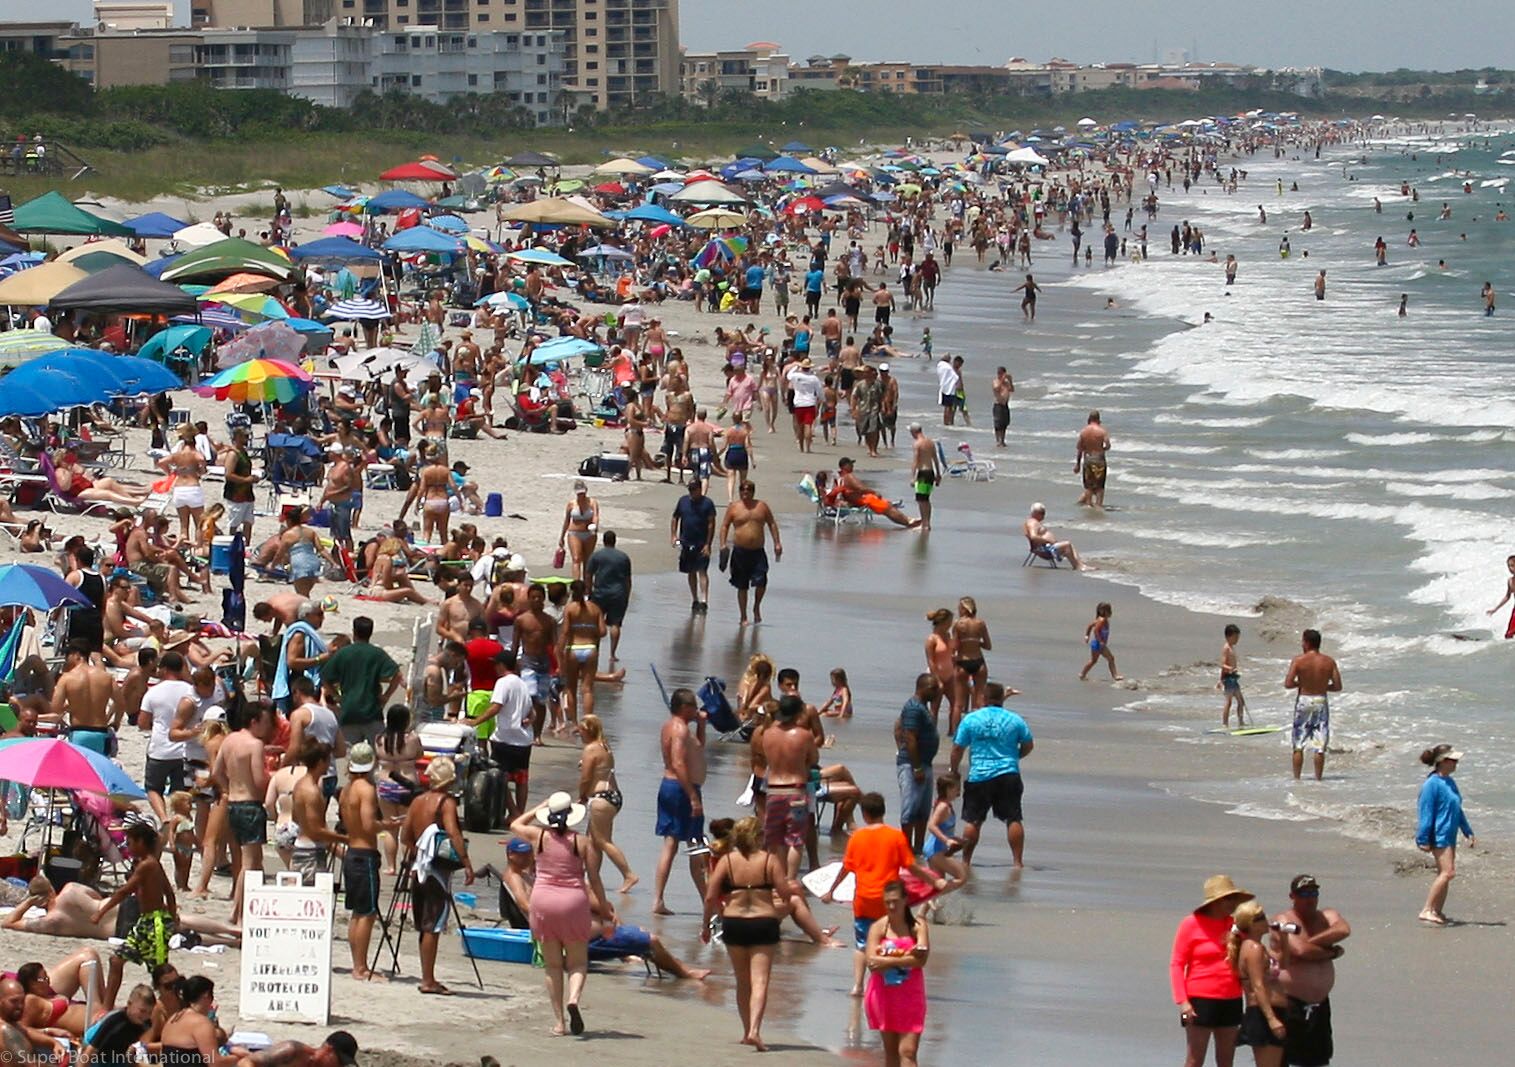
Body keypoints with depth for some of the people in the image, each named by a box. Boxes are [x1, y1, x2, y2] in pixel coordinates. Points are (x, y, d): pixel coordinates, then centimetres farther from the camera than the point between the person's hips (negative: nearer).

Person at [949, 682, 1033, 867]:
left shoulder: (970, 719, -1)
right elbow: (1028, 746, 11)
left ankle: (965, 861, 11)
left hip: (979, 777, -1)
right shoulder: (1015, 720, 3)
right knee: (1013, 819, 3)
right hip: (1008, 775, 1)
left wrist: (954, 771, 13)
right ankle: (1018, 861, 0)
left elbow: (957, 749, 0)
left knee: (973, 821, 7)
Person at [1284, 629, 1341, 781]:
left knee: (1298, 745, 8)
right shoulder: (1329, 661, -1)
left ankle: (1296, 778, 7)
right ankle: (1318, 779, 4)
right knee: (1320, 747, 4)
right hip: (1321, 701, 2)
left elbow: (1288, 684, -14)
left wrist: (1300, 683, 6)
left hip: (1303, 701, -2)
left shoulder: (1298, 660, -8)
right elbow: (1337, 686, -1)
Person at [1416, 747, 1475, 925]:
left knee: (1444, 874, 12)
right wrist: (1423, 840, -18)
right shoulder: (1432, 784, -15)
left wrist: (1468, 832, 24)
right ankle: (1427, 910, -16)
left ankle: (1437, 912, 18)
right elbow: (1425, 812, -16)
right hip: (1439, 835, -10)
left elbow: (1458, 810, 23)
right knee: (1448, 872, -16)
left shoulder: (1449, 783, 13)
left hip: (1450, 835, 10)